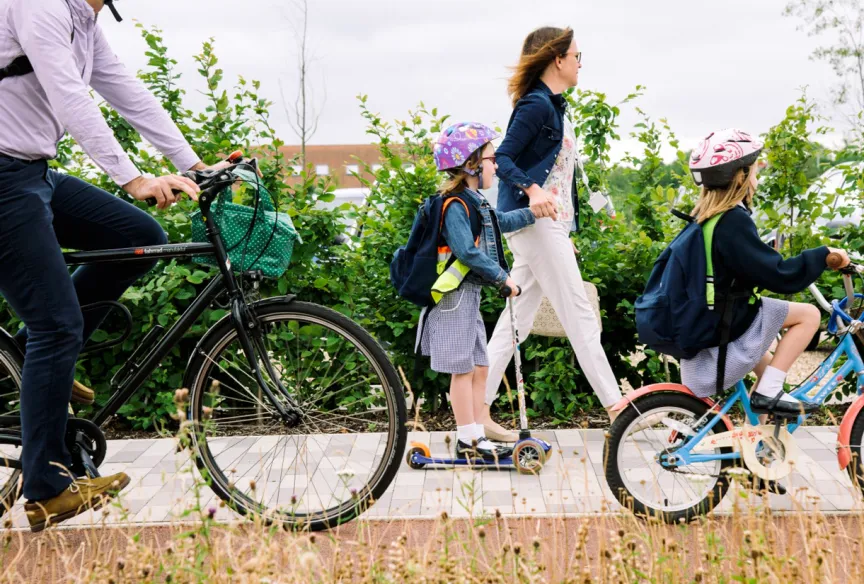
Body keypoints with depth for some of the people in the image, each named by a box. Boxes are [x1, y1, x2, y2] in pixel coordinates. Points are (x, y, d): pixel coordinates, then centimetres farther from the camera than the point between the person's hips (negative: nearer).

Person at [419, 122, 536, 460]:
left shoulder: (476, 203, 14)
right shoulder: (456, 205, -17)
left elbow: (501, 222, 32)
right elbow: (467, 251, -25)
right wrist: (503, 278, -20)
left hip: (469, 295, 10)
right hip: (454, 295, -10)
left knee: (479, 367, 12)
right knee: (462, 368, -3)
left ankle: (473, 437, 19)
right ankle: (468, 441, 5)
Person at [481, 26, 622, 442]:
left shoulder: (552, 105, 19)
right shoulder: (536, 103, -11)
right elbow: (503, 158, -19)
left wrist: (566, 231, 24)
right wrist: (532, 190, -37)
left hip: (548, 221, 10)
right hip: (534, 220, -10)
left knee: (518, 318, 8)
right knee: (580, 316, -6)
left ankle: (479, 411, 9)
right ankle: (616, 407, 0)